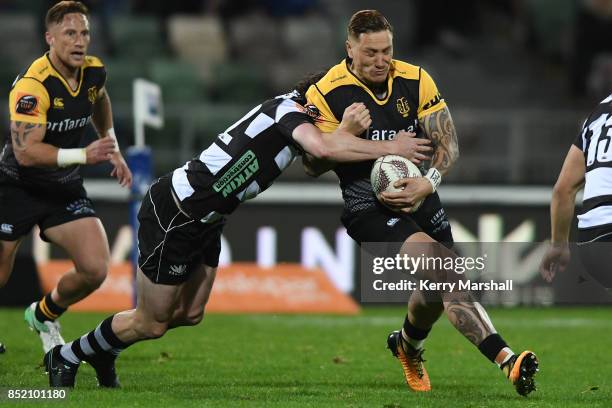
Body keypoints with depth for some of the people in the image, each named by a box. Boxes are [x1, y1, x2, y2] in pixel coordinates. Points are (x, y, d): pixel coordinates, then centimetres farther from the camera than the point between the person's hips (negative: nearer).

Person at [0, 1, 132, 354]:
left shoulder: (94, 71, -4)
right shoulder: (32, 85, -26)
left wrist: (113, 148, 17)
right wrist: (84, 155, -37)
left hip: (66, 189, 5)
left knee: (94, 270, -10)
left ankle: (44, 315, 19)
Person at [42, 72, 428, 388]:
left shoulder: (291, 110, 8)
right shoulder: (289, 110, -20)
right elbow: (324, 148, -39)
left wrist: (347, 130, -21)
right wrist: (388, 148, -31)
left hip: (204, 222, 10)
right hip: (173, 214, -10)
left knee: (189, 314, 16)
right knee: (151, 324, 2)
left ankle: (104, 351, 36)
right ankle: (66, 357, 23)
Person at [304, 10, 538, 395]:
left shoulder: (416, 80, -2)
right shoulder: (326, 93, -12)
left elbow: (448, 143, -1)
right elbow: (314, 165, -7)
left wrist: (428, 183, -19)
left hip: (419, 195, 5)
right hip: (367, 205, -5)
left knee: (439, 286, 10)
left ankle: (407, 345, 48)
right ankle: (506, 360, -37)